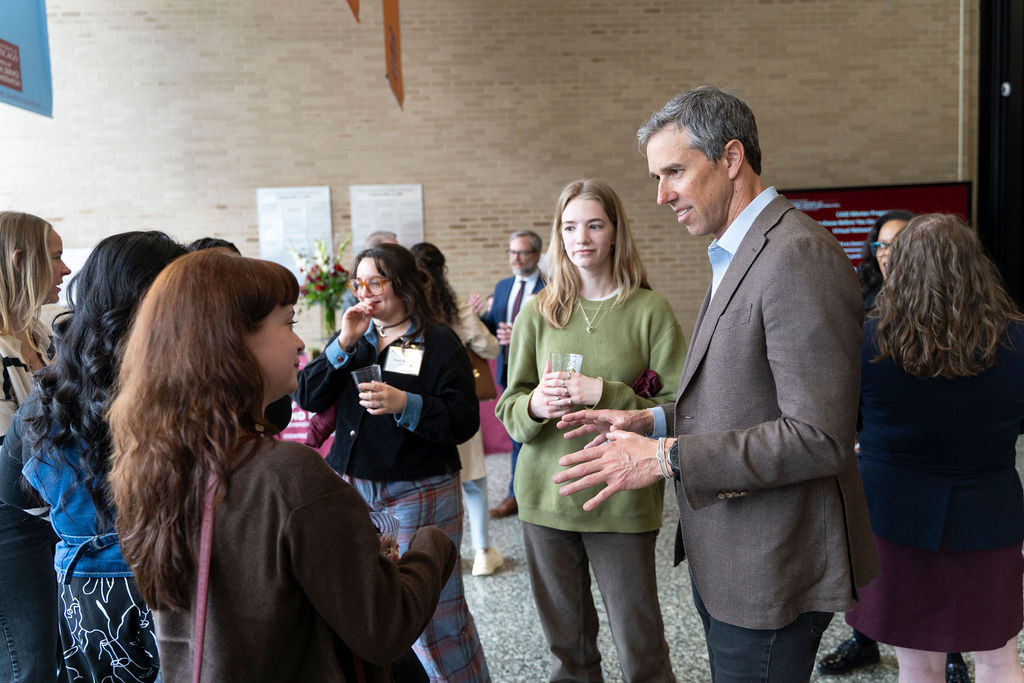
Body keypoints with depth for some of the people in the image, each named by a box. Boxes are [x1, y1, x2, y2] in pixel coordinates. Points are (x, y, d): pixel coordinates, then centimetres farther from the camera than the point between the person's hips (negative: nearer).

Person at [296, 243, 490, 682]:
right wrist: (344, 344, -9)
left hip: (420, 492, -4)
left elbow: (465, 420, -11)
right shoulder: (353, 339, 14)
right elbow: (308, 398, 1)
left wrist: (405, 404, -24)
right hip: (351, 486, 5)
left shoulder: (439, 342, -2)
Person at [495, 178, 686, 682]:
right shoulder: (538, 311, 4)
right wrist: (534, 405, -16)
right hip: (546, 496, 3)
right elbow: (507, 406, 6)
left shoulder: (650, 310, -4)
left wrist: (604, 394, -19)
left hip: (622, 502, -2)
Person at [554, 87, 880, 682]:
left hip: (770, 570, -9)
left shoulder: (799, 254, -21)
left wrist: (666, 458, -24)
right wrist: (654, 420, 5)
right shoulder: (739, 254, 12)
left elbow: (819, 437, -26)